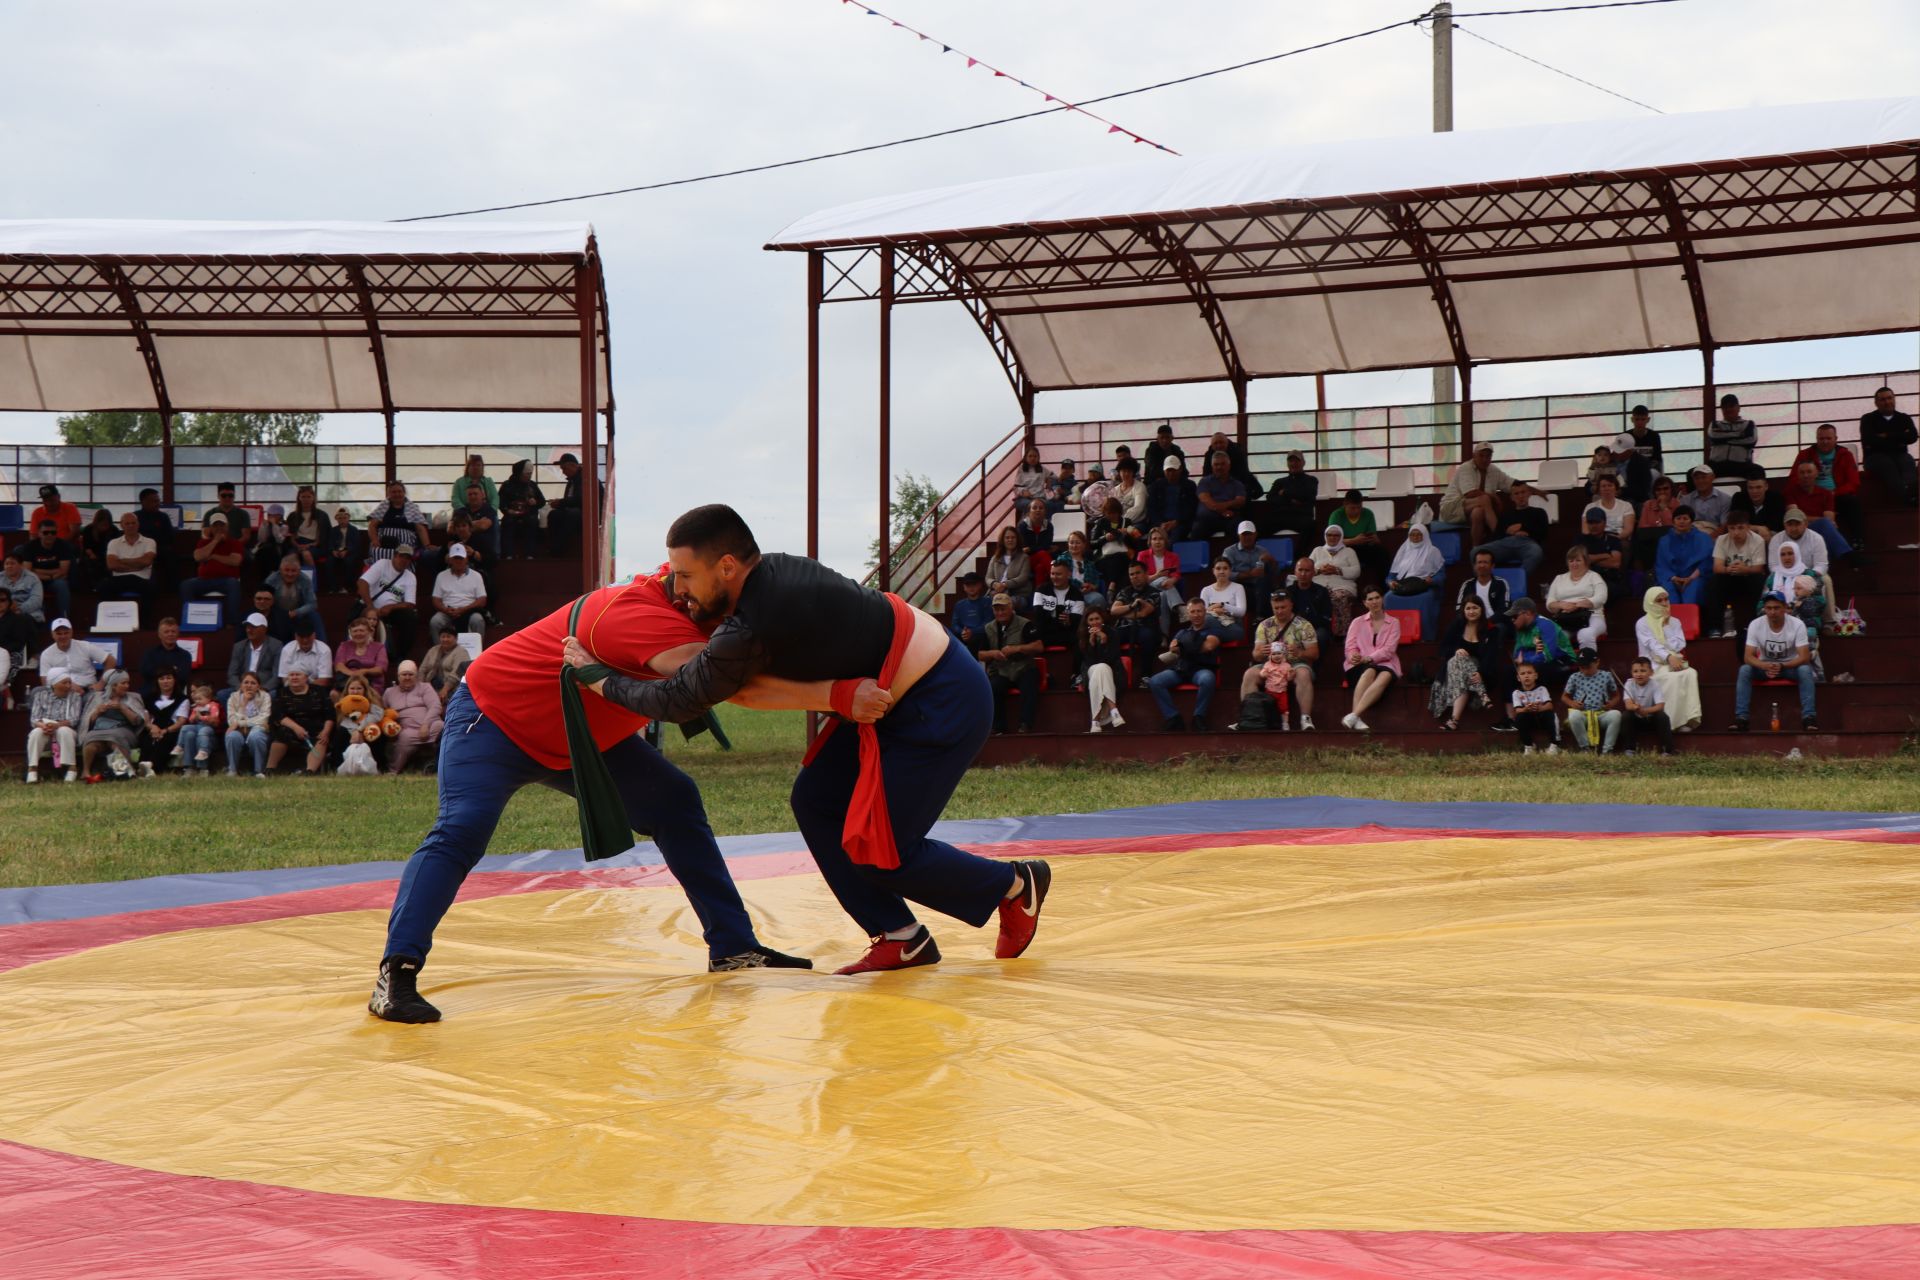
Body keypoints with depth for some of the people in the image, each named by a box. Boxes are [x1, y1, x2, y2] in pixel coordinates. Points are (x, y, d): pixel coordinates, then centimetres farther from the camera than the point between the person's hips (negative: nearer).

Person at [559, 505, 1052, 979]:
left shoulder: (751, 632, -26)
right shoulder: (775, 568, 0)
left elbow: (677, 701, -13)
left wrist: (598, 679, 0)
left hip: (942, 705, -10)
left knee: (881, 855, -5)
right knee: (816, 800, 6)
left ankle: (1016, 886, 18)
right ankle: (900, 939, 11)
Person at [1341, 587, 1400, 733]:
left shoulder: (1393, 623, 15)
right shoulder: (1357, 622, 20)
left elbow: (1389, 650, 1)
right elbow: (1350, 648, 7)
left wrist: (1368, 658, -15)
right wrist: (1354, 657, -18)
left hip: (1384, 664, 0)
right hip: (1359, 667, 0)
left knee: (1386, 676, -37)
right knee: (1369, 672, -37)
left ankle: (1353, 716, -50)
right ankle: (1356, 720, -50)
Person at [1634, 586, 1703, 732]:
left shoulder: (1674, 622, 15)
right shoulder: (1642, 624, 1)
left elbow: (1679, 645, 0)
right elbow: (1653, 645, -15)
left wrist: (1666, 625, -4)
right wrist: (1669, 657, -32)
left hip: (1673, 662, 4)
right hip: (1654, 665, -4)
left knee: (1691, 673, -30)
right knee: (1673, 677, -35)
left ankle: (1691, 717, -37)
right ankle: (1675, 721, -35)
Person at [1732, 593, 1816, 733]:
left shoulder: (1797, 625, -21)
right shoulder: (1755, 625, -17)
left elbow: (1804, 657, -24)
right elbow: (1748, 657, -20)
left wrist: (1781, 666, -41)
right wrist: (1765, 666, -42)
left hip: (1790, 666, -1)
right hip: (1764, 666, 1)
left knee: (1805, 670, -33)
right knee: (1744, 670, -28)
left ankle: (1808, 716, -30)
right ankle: (1741, 717, -27)